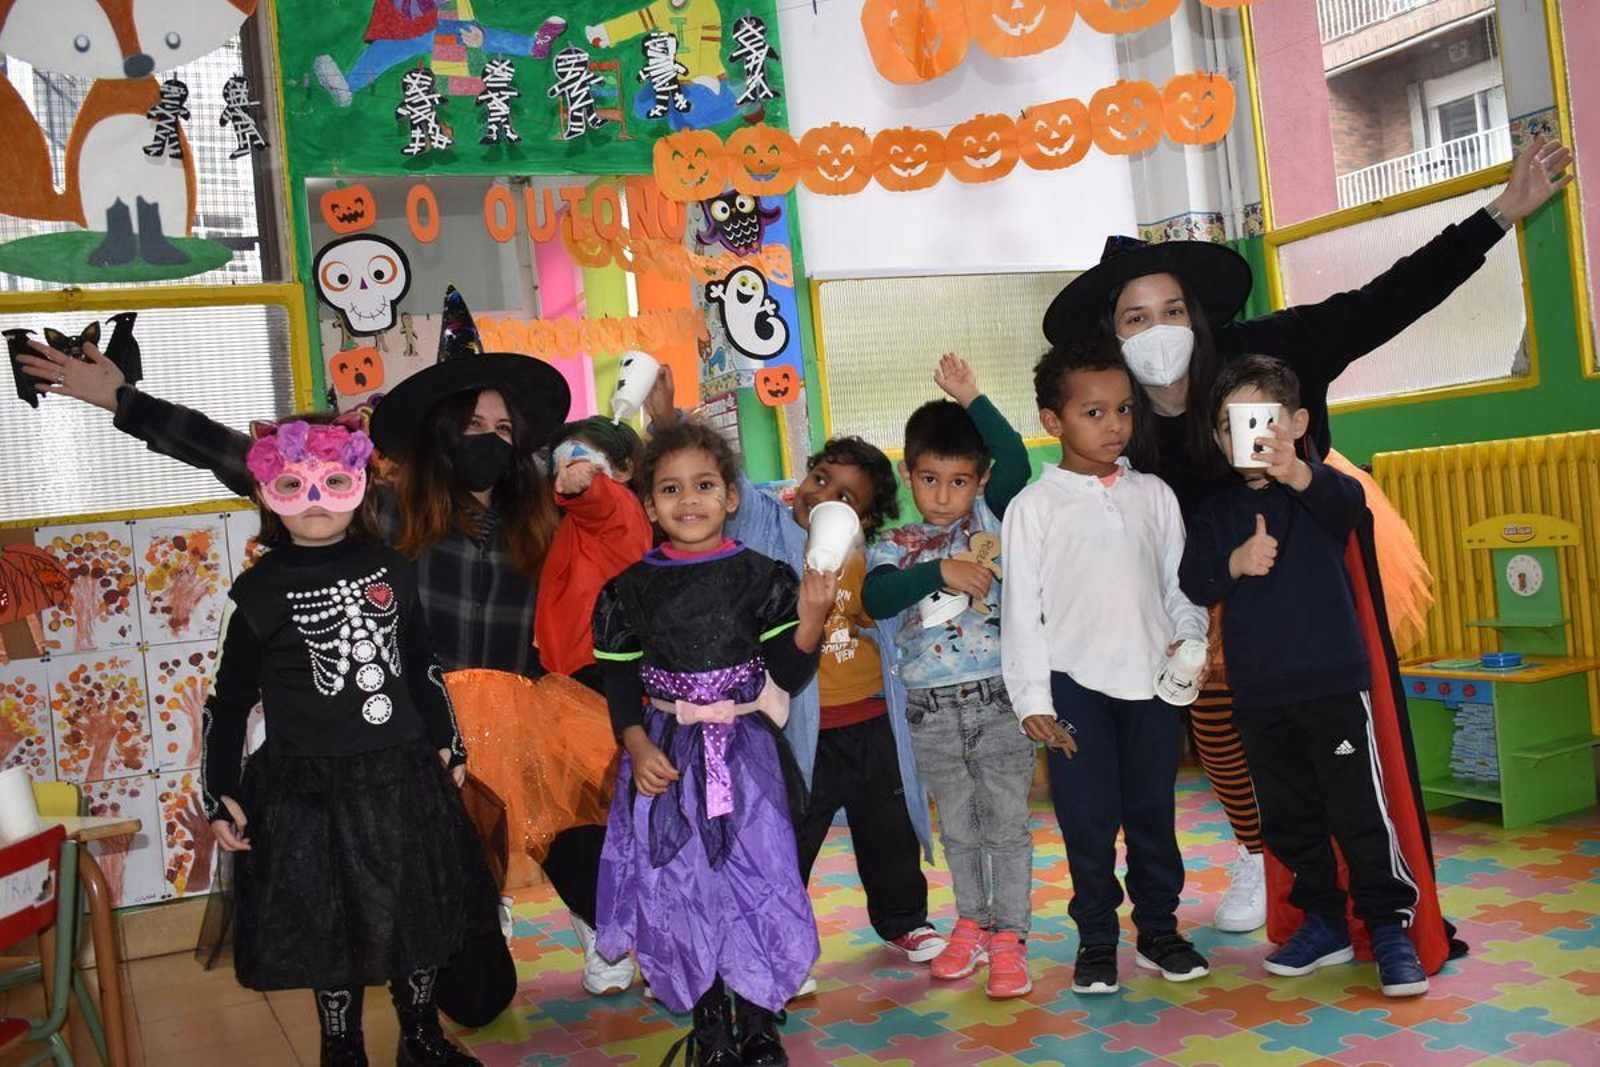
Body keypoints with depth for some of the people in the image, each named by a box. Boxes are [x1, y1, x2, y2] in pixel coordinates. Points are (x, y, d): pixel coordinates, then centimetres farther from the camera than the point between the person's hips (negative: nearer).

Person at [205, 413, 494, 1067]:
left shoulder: (391, 570, 1)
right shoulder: (260, 591, -7)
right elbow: (229, 701, -2)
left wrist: (446, 743, 17)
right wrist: (220, 794, -2)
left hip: (404, 776, 3)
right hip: (308, 787, -3)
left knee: (421, 914, 15)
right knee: (332, 926, 10)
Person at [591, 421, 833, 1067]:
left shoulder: (761, 577, -2)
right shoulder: (630, 590, 2)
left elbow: (788, 675, -2)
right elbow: (620, 681, 5)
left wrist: (810, 620, -18)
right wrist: (637, 747, -9)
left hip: (747, 753, -1)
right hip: (666, 755, 1)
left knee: (757, 877, 0)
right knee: (678, 886, 5)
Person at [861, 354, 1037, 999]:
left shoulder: (988, 520, 3)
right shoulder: (894, 546, 4)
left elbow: (1017, 463, -13)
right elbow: (876, 598, -15)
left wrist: (972, 401, -13)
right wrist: (940, 571, -23)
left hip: (997, 700, -2)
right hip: (931, 711, 2)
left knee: (1006, 822, 3)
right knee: (958, 827, 15)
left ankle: (1008, 936, 11)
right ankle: (971, 923, 29)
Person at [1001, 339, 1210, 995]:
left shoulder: (1153, 495, 8)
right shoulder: (1034, 507, -2)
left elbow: (1178, 581, 12)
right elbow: (1022, 606, -3)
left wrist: (1188, 637, -7)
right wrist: (1032, 698, -7)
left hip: (1151, 677, 3)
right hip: (1076, 683, -3)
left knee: (1154, 812, 11)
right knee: (1088, 819, 3)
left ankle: (1159, 930, 27)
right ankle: (1096, 940, 18)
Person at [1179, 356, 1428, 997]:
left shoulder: (1318, 489, -3)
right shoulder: (1215, 512, 9)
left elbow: (1349, 502, -27)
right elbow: (1192, 583, 2)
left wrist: (1295, 473, -48)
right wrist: (1233, 564, -20)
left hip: (1332, 681, -4)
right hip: (1257, 693, 5)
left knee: (1359, 809, -3)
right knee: (1288, 817, 12)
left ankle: (1389, 927, 10)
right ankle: (1323, 922, 25)